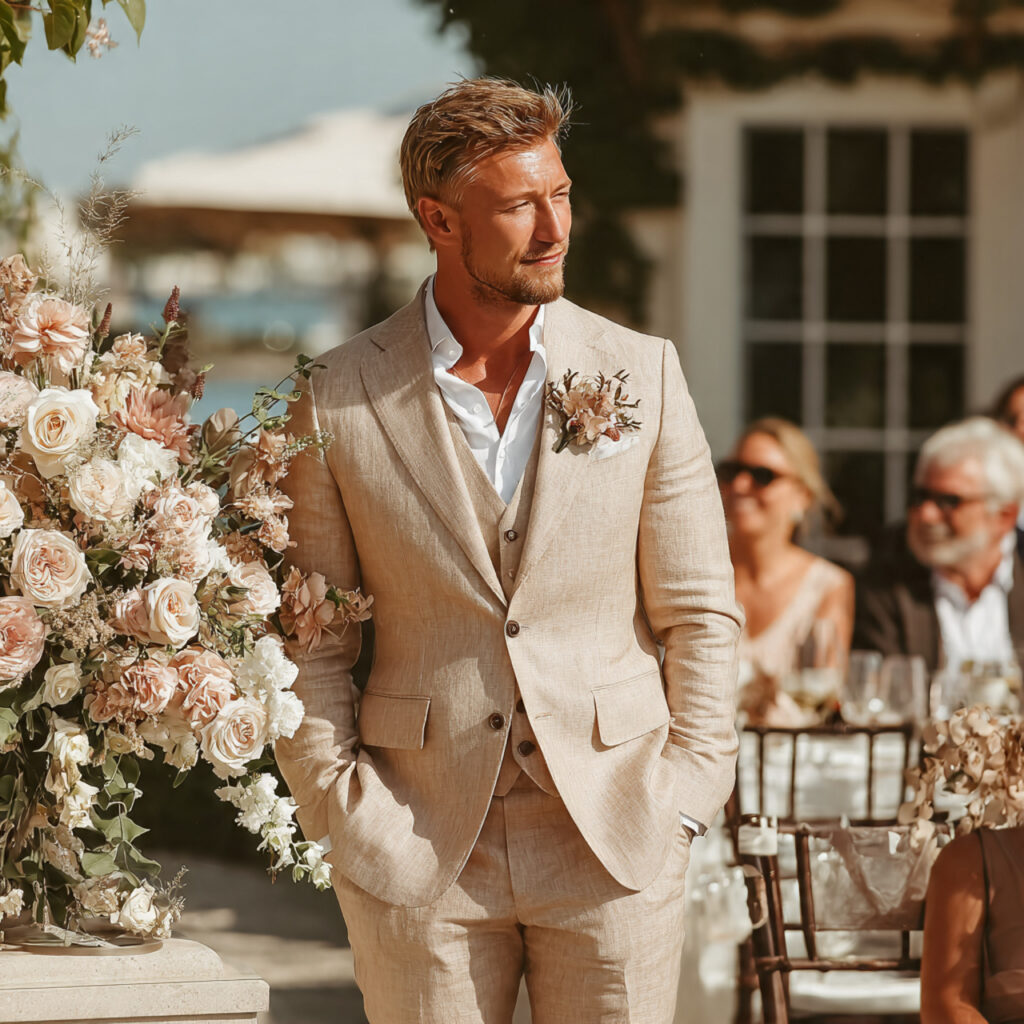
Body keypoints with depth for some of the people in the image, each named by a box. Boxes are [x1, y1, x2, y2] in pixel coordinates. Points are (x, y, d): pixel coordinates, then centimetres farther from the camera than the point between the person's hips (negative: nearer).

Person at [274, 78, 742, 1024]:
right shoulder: (339, 402, -1)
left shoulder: (642, 374, 3)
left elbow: (701, 614, 5)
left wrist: (684, 800, -2)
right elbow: (307, 644, 4)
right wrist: (343, 818, -4)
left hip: (613, 839, 1)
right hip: (419, 853, -1)